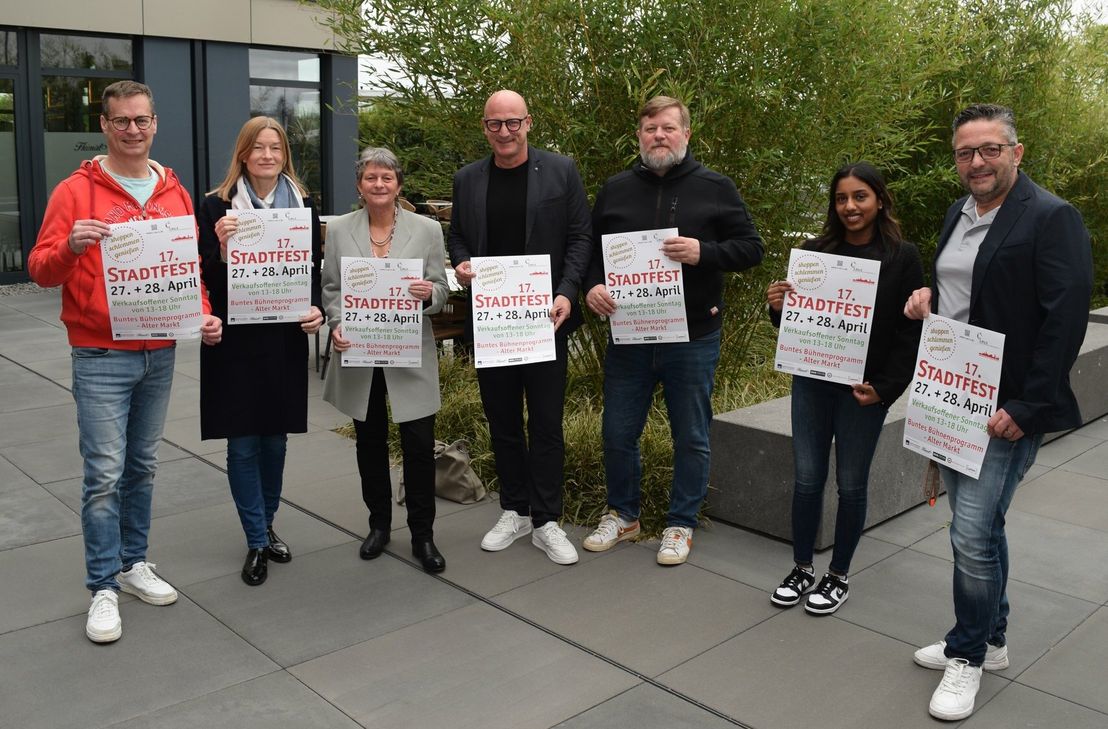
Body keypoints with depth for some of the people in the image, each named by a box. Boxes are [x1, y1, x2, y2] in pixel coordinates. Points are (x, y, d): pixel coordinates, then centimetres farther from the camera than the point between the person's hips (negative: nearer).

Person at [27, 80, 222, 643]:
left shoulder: (175, 193, 8)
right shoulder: (76, 191, -4)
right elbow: (40, 270, -5)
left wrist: (203, 315, -2)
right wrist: (69, 247, -26)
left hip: (160, 354, 4)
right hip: (101, 358, -4)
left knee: (143, 466, 14)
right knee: (105, 473, -4)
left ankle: (133, 563, 28)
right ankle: (103, 588, 8)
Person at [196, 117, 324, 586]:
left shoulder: (302, 204, 6)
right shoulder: (217, 206, -3)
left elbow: (315, 269, 10)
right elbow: (208, 278, -4)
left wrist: (315, 308, -8)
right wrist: (222, 247, -23)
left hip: (285, 338, 3)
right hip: (236, 340, -2)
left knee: (275, 437, 13)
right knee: (243, 442, 2)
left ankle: (266, 526, 32)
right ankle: (257, 541, 14)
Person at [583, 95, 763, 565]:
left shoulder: (715, 188, 0)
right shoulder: (616, 190, 7)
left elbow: (751, 248, -1)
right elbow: (591, 249, 13)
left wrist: (703, 253, -18)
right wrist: (592, 286, -7)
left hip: (693, 338, -2)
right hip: (627, 336, 2)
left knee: (691, 439, 9)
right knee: (618, 434, 11)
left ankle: (681, 525, 26)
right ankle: (622, 515, 31)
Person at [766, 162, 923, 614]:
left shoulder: (902, 258, -4)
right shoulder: (815, 251, 5)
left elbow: (910, 332, -5)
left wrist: (884, 388, -14)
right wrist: (778, 307, -11)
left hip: (864, 389, -3)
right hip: (811, 382, 3)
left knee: (851, 484, 8)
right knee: (807, 478, 7)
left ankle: (839, 576, 23)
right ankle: (802, 569, 23)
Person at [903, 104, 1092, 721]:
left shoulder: (1052, 218, -13)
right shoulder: (958, 216, 12)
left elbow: (1066, 320, -18)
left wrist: (1025, 409, -21)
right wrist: (928, 296, 2)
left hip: (1007, 409, -8)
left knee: (973, 532, -7)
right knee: (979, 525, 18)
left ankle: (968, 653, 13)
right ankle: (990, 640, 34)